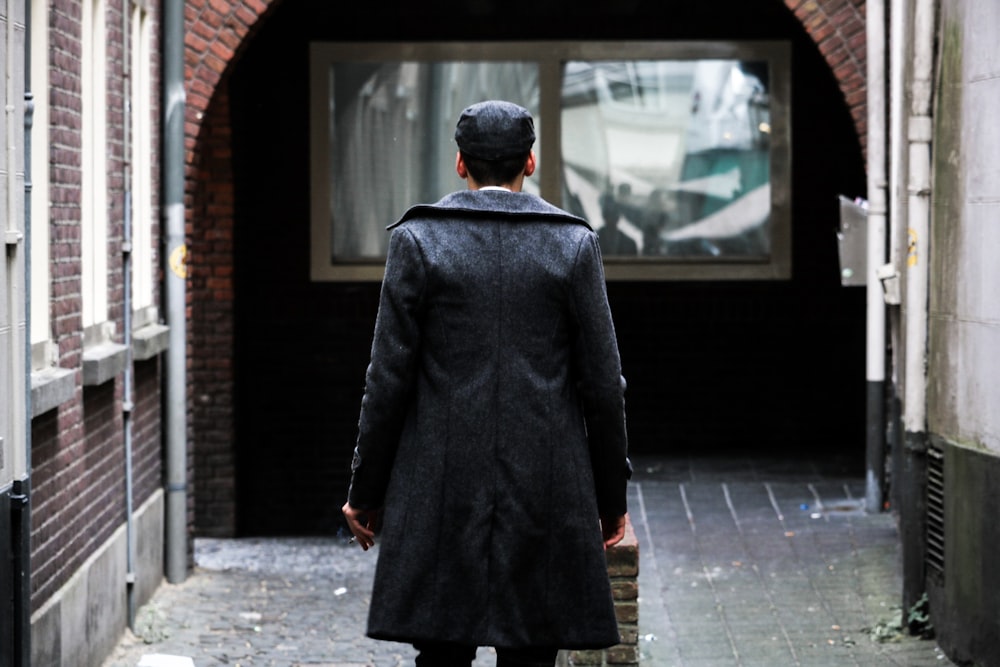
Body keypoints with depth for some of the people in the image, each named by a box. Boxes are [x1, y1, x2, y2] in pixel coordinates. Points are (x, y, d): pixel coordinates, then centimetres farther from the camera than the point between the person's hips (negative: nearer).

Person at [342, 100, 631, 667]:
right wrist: (612, 497, 10)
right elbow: (603, 384, 1)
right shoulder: (575, 244, 1)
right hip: (547, 492, 1)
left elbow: (390, 379, -3)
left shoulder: (417, 240, -1)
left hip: (442, 488, 0)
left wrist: (366, 491, 6)